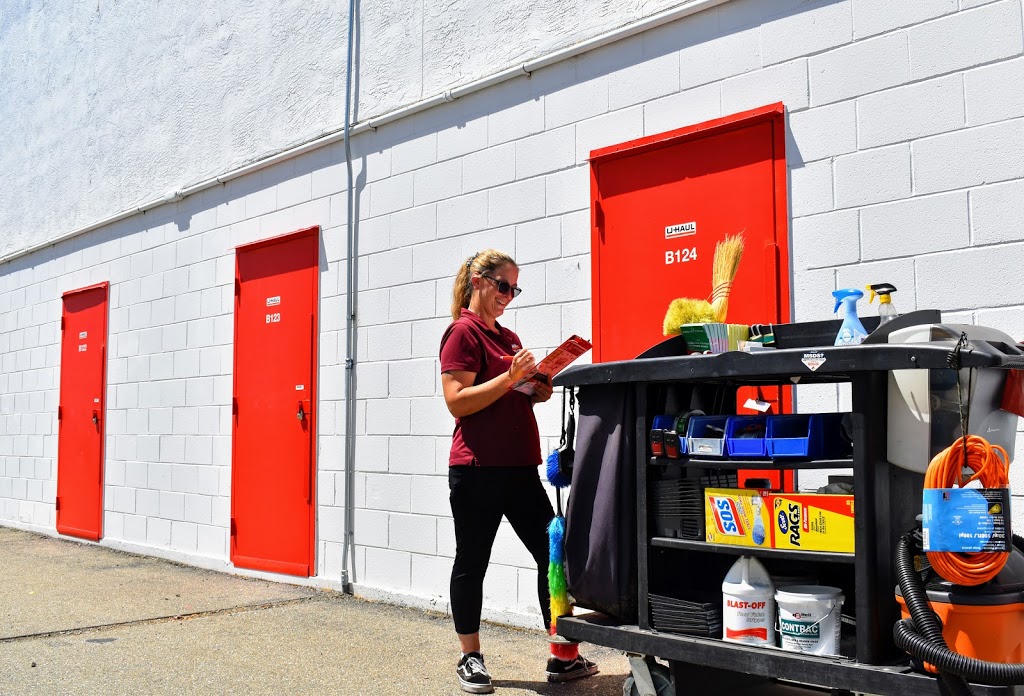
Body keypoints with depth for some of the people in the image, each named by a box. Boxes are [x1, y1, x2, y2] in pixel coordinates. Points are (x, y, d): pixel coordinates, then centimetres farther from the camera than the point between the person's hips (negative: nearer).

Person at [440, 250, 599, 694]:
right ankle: (470, 660, 19)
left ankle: (562, 658, 14)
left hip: (519, 466, 8)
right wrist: (511, 377, -22)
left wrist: (537, 392, 5)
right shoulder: (463, 333, -6)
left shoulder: (509, 337, 18)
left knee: (553, 555, 5)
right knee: (472, 562, 5)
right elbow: (457, 402, -15)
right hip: (478, 469, -8)